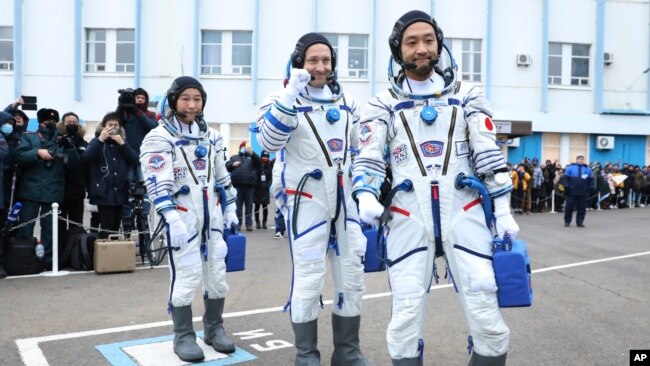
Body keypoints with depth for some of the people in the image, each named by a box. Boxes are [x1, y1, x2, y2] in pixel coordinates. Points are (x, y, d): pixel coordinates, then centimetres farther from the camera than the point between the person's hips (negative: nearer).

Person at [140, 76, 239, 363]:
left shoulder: (211, 136, 12)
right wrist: (173, 219, -24)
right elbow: (158, 184, -15)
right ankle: (183, 337, 11)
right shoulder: (160, 137, -6)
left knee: (217, 272, 10)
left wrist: (230, 209, 16)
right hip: (182, 215, -6)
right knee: (186, 276, -5)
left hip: (211, 214, 6)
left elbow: (222, 176, 18)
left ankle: (214, 328, 26)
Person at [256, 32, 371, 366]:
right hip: (305, 201, -6)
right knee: (309, 280, -4)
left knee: (352, 278, 10)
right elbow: (269, 142, -24)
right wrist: (292, 92, -29)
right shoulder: (284, 99, -6)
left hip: (343, 199, 6)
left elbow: (360, 148, 21)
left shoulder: (345, 101, 11)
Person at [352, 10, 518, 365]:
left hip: (464, 214, 1)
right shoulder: (383, 104, 8)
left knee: (487, 317, -2)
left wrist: (503, 212, 2)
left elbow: (490, 157, 8)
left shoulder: (466, 96, 10)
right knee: (405, 319, 2)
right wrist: (366, 197, -17)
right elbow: (368, 160, 3)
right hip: (408, 219, 0)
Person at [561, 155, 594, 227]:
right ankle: (567, 221, 13)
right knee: (569, 207, 0)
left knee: (582, 208, 3)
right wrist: (566, 187, -9)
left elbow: (591, 180, 12)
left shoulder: (587, 169, 11)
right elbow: (565, 178, 0)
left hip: (583, 193, 2)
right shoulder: (570, 168, 4)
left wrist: (591, 188, 2)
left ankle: (580, 222, 11)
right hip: (572, 192, -2)